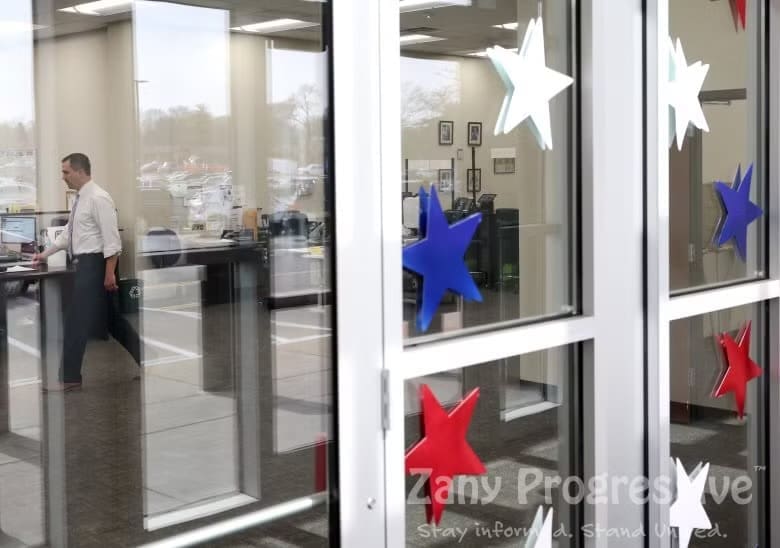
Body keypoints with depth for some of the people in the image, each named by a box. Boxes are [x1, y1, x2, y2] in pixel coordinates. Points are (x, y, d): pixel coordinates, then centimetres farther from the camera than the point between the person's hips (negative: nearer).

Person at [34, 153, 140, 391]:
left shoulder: (98, 198, -16)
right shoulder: (80, 199, 14)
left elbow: (111, 238, -20)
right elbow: (69, 233, 23)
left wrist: (109, 273, -22)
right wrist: (46, 254, 21)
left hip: (94, 264, -10)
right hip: (86, 264, 10)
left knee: (77, 320, -6)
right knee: (112, 319, 13)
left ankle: (69, 378, 2)